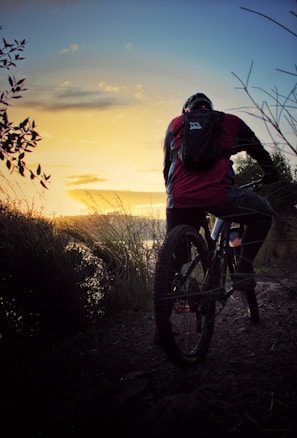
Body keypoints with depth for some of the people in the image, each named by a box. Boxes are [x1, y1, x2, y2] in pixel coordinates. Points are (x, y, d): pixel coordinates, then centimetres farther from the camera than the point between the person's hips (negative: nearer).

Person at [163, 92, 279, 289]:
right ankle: (244, 271, 9)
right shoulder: (230, 122, 21)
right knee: (263, 213, 21)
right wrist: (271, 173, 49)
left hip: (180, 197, 3)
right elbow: (258, 150, 32)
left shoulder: (175, 124, 25)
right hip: (219, 194, -2)